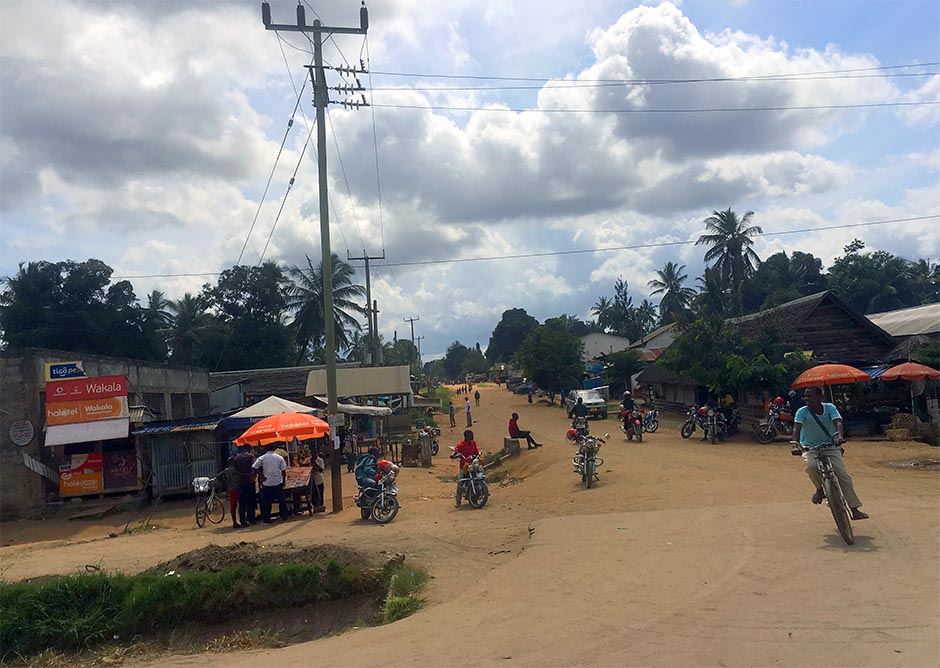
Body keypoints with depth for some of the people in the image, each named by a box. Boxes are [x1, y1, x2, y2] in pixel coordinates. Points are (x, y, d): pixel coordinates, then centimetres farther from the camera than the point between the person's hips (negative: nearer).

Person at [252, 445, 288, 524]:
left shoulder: (262, 458, 0)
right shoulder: (279, 457, 3)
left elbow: (254, 467, -10)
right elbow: (283, 470, 2)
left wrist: (261, 475, -2)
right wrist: (283, 481, 10)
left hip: (266, 483, -1)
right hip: (278, 482, 1)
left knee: (266, 502, 6)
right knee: (281, 500, 11)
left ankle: (266, 519, 9)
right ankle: (284, 516, 15)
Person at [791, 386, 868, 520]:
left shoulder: (830, 408, -7)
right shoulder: (802, 412, -11)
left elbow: (838, 423, -23)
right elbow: (796, 429, -24)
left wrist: (840, 436, -45)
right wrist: (796, 445, -43)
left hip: (831, 447, 2)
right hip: (810, 449, -1)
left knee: (845, 477, -9)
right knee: (811, 466, -34)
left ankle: (855, 511, 1)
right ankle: (820, 489, -5)